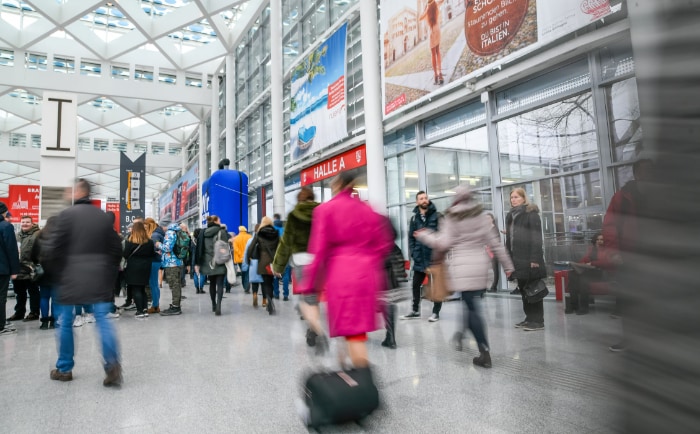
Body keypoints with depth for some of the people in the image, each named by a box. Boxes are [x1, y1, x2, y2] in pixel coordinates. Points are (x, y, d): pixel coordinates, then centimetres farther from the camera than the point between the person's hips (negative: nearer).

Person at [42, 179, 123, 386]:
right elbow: (116, 248, 9)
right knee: (102, 319, 2)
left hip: (71, 277, -3)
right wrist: (110, 273, 16)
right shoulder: (104, 216, 8)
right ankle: (112, 364, -11)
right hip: (99, 277, 3)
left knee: (65, 322, 12)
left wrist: (56, 271, 6)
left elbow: (52, 248, -9)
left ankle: (64, 369, 23)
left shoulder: (67, 214, -6)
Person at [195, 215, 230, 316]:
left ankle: (213, 305, 28)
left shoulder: (203, 233, 7)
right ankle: (218, 305, -18)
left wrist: (197, 263, 8)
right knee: (220, 284, -3)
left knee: (212, 284, 18)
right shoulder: (222, 232, -4)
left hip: (208, 263, 4)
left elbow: (199, 248, 6)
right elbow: (227, 246, -7)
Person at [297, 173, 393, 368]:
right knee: (359, 326, 17)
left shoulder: (325, 209, -3)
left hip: (340, 273, -5)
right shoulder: (366, 209, 12)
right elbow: (383, 243, 11)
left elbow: (319, 249, -7)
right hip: (366, 272, 5)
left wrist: (310, 282, -2)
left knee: (350, 329, -1)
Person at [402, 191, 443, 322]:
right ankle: (415, 310, 27)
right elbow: (411, 237, 10)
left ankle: (436, 312, 18)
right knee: (416, 284, 11)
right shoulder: (414, 219, 9)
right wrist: (413, 253, 0)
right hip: (420, 258, 4)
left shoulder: (437, 216, -1)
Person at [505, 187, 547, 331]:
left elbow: (536, 237, -12)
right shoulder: (511, 215, 18)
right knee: (523, 290, 11)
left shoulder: (531, 213, -5)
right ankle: (530, 318, 21)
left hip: (529, 258, -7)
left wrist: (535, 258, -19)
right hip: (517, 258, 7)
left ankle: (538, 321, 5)